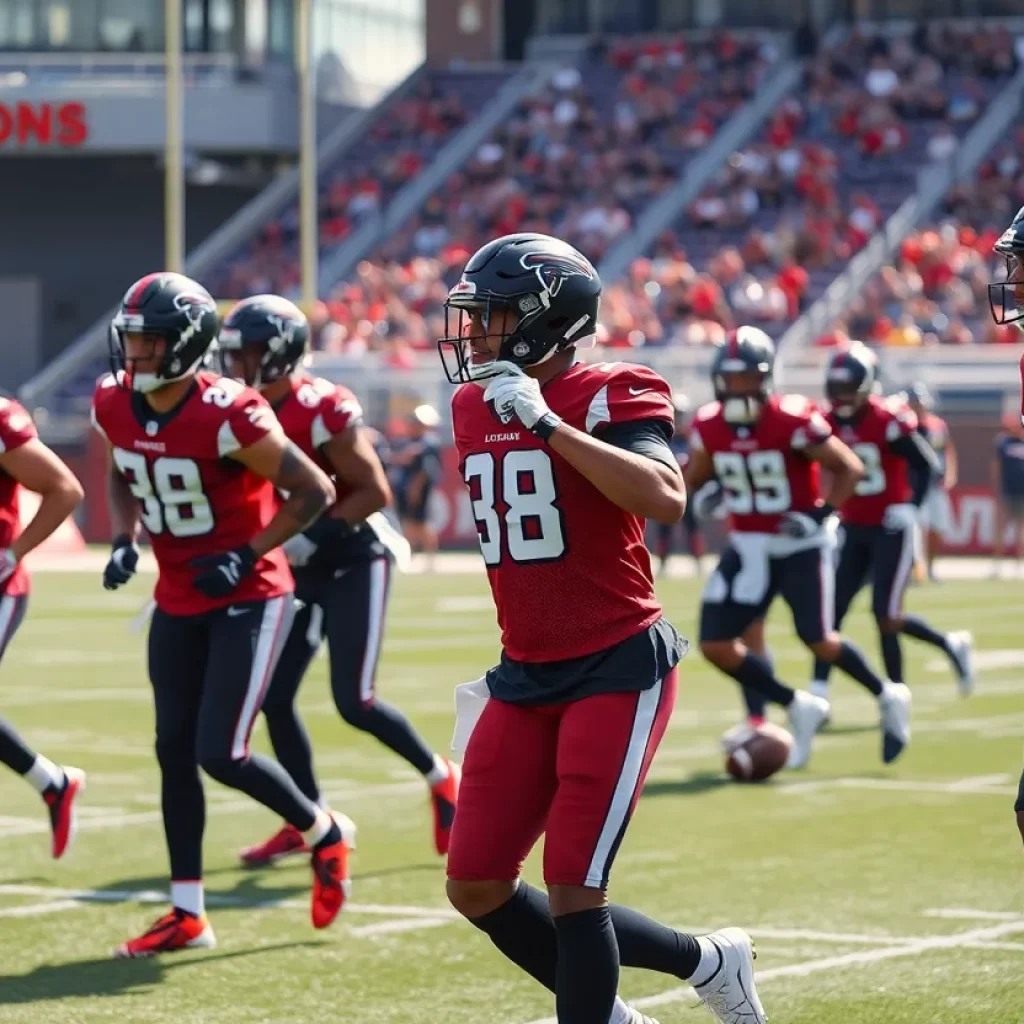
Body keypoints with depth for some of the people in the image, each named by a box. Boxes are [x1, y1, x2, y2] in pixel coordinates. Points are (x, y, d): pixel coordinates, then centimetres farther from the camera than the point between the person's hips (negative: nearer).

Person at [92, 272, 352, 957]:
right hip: (178, 602, 7)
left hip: (248, 599, -7)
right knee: (175, 751, 7)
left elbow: (315, 492, -18)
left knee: (220, 754, -11)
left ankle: (324, 835, 17)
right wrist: (124, 540, 1)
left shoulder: (226, 416, -25)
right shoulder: (115, 405, -5)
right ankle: (188, 914, 17)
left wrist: (246, 556, -21)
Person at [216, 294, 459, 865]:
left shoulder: (320, 410, -22)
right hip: (306, 568, 8)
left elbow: (376, 492, -20)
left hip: (355, 563, -8)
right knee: (273, 697, 2)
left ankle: (442, 779, 13)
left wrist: (315, 537, -26)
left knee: (354, 702, -11)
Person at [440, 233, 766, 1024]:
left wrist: (548, 422, -28)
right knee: (477, 887, 6)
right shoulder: (476, 409, 9)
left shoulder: (610, 396, -12)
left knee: (572, 891, -10)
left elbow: (666, 500, -30)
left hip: (619, 670, -8)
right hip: (526, 677, 8)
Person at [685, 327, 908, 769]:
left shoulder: (792, 421, -20)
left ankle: (889, 699, 20)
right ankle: (798, 708, 15)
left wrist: (822, 514, -25)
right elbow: (694, 477, 15)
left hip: (799, 545, -5)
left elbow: (850, 468, -13)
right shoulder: (709, 426, -4)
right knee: (716, 645, -4)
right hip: (748, 546, 5)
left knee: (819, 642, -8)